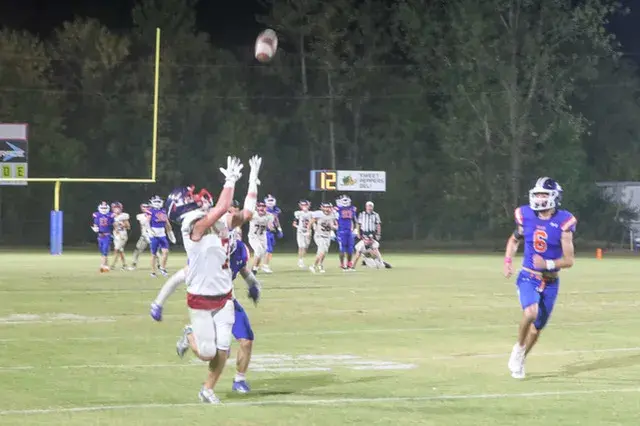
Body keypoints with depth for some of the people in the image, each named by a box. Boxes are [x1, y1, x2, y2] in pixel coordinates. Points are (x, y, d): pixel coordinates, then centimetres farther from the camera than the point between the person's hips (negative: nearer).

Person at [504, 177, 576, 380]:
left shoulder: (563, 223, -12)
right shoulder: (526, 217, -6)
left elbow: (569, 260, -10)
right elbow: (514, 240, 16)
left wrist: (548, 264, -26)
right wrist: (508, 260, 1)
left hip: (550, 283, 1)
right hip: (528, 278, -1)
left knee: (537, 327, 12)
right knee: (530, 313, -29)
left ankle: (519, 361, 36)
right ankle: (519, 347, -2)